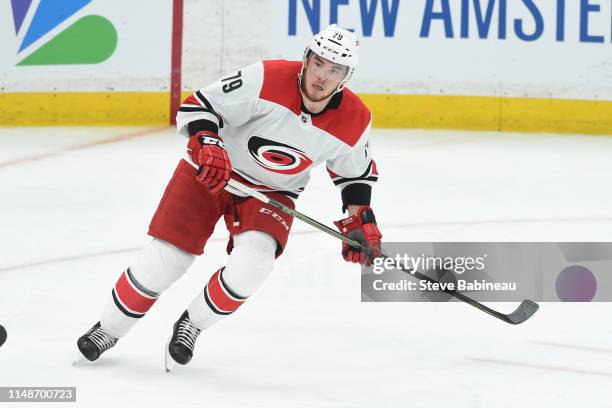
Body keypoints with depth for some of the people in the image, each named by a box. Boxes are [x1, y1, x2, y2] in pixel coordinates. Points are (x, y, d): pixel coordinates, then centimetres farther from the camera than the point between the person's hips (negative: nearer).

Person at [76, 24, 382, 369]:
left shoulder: (355, 120, -15)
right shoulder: (268, 79, -27)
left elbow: (357, 171, 6)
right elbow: (197, 106, -21)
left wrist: (360, 220, -4)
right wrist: (206, 143, -38)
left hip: (272, 191, 2)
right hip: (212, 171, -2)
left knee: (251, 265, -25)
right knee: (164, 259, -6)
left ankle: (192, 325, 3)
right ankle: (109, 329, 18)